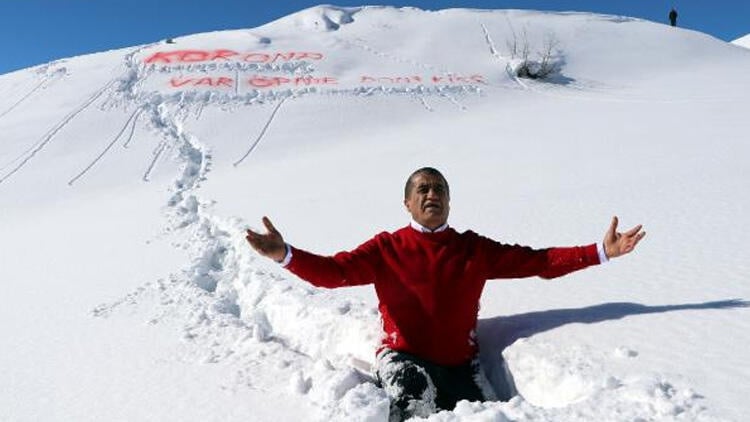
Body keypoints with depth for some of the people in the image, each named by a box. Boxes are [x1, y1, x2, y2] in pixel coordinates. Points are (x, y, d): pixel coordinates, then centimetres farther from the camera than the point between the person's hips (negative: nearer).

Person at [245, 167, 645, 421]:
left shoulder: (474, 249, 4)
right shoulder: (387, 248, -2)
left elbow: (536, 261, 1)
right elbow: (333, 271, -12)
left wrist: (601, 251, -5)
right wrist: (285, 255, -29)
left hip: (459, 363, 3)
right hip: (403, 356, -3)